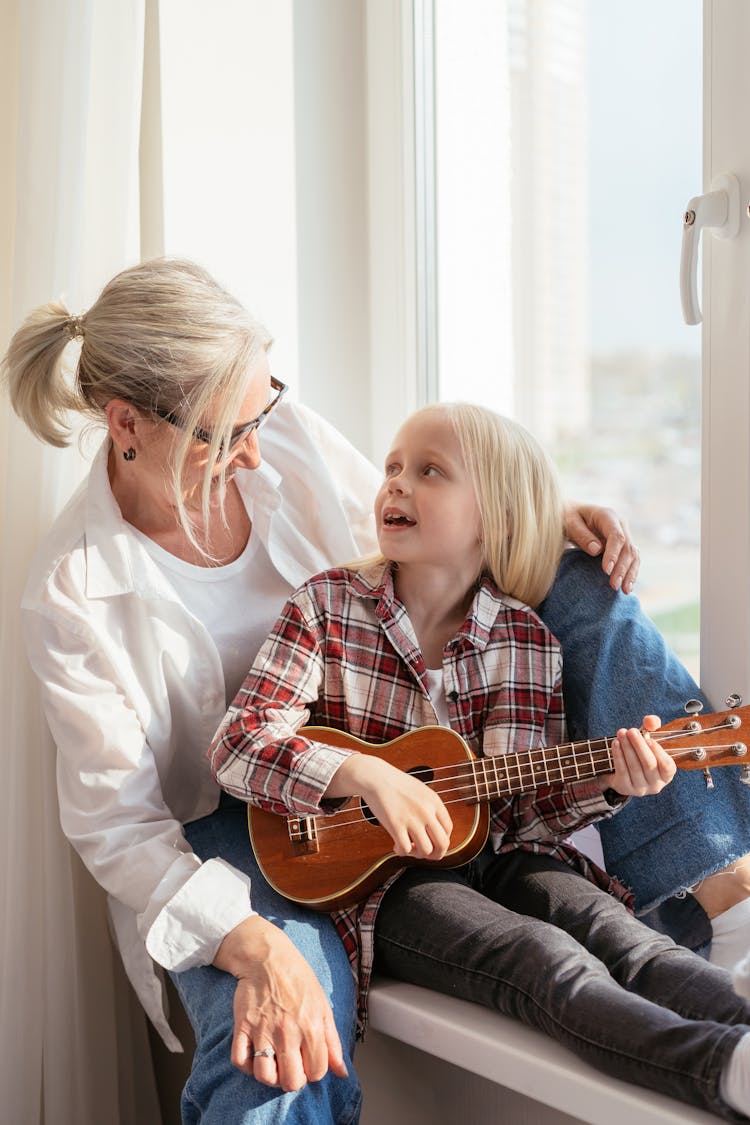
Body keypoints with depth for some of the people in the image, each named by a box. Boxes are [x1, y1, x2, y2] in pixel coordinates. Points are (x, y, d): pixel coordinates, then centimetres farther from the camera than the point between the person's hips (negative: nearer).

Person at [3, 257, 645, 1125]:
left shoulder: (287, 439, -6)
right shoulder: (71, 596, -17)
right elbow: (114, 820, -16)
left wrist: (547, 521, -7)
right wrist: (253, 946, -32)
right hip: (227, 831, -5)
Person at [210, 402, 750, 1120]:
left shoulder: (524, 639, 2)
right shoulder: (328, 605, -3)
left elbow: (519, 802, 1)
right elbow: (237, 744, -13)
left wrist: (607, 780, -19)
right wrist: (365, 774, -28)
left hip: (495, 855, 4)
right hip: (376, 879, -4)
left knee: (605, 924, -27)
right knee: (547, 959, -29)